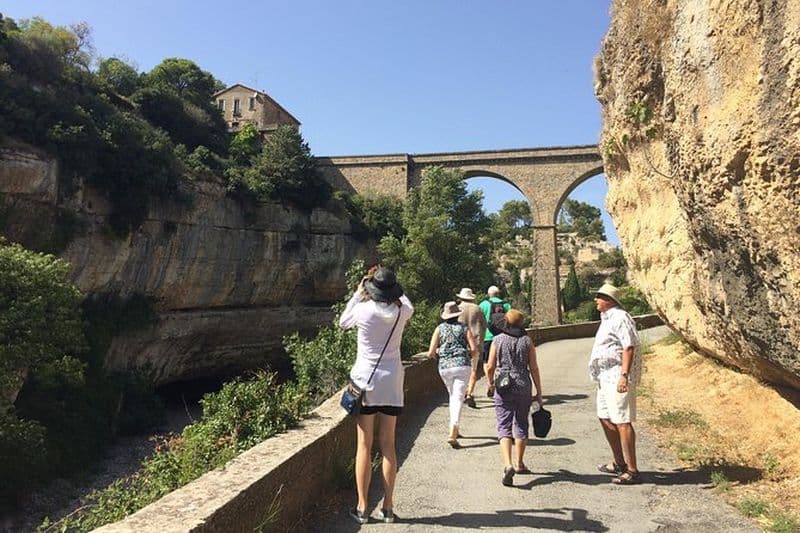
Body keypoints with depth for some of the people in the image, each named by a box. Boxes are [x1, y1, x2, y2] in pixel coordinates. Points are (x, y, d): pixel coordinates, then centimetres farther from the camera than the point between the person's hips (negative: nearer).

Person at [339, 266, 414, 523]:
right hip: (392, 381, 3)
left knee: (364, 446, 6)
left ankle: (362, 508, 13)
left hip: (366, 379, -2)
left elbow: (343, 322, 11)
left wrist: (357, 293, 14)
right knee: (388, 446, 10)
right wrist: (392, 287, 21)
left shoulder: (363, 309, -11)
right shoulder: (401, 311, -4)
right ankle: (388, 507, 17)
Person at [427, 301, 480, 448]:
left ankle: (455, 429, 26)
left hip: (444, 367, 2)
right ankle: (452, 433, -16)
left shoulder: (439, 329, 5)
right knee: (458, 398, -3)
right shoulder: (464, 328, 4)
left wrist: (436, 353, 21)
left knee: (452, 396, 21)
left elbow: (431, 353, -1)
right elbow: (474, 349, -5)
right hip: (462, 366, -2)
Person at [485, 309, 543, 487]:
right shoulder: (527, 341, 0)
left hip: (503, 389, -1)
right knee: (521, 425, 17)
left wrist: (491, 383, 18)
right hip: (524, 388, 2)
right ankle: (519, 464, 27)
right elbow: (534, 369, -1)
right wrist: (538, 392, 7)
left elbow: (490, 367, -1)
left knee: (504, 427, -1)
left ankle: (508, 464, -19)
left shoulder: (498, 340, -2)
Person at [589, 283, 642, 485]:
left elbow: (629, 347, -21)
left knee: (622, 422, -8)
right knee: (605, 418, 17)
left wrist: (624, 375, -27)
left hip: (618, 377, -11)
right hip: (606, 377, 11)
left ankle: (632, 470, 0)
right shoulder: (607, 319, 18)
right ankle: (619, 463, 30)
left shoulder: (620, 318, -13)